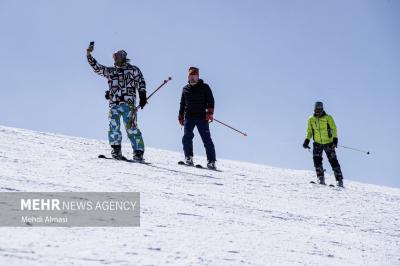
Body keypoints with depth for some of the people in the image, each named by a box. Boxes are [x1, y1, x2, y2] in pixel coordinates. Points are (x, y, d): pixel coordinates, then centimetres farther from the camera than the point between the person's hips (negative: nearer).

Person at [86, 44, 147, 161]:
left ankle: (138, 152, -8)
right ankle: (116, 151, -10)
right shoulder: (110, 71, 19)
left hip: (128, 104, -4)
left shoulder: (133, 70, 10)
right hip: (114, 104, 4)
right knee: (114, 127, -9)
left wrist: (142, 96, -5)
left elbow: (141, 82, 6)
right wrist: (89, 54, 6)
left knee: (131, 128, -9)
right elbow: (96, 67, 16)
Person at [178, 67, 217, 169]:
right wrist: (181, 116, 19)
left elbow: (210, 100, 1)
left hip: (202, 117, -3)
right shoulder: (185, 89, 18)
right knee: (187, 137, -10)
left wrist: (209, 112, -12)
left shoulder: (204, 87, 6)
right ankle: (188, 157, 0)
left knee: (207, 139, -7)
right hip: (189, 117, 3)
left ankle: (211, 161, -8)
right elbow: (182, 104, 25)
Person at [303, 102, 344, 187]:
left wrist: (335, 140, -18)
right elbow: (309, 131, 12)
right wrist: (307, 141, -2)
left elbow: (334, 129, -6)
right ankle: (321, 179, -8)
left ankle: (339, 180, 2)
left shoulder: (328, 118, -6)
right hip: (317, 143, 3)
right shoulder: (311, 119, 3)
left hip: (328, 143, -3)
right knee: (317, 160, -15)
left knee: (333, 161, -4)